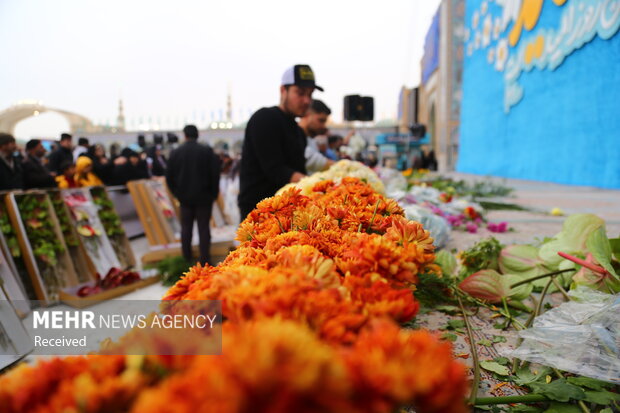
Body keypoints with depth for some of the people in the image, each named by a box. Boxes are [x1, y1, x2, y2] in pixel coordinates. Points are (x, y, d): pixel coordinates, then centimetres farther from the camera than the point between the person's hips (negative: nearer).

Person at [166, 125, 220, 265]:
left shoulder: (175, 153, 0)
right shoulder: (207, 151, -8)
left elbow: (169, 176, 3)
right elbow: (215, 173, -8)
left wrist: (177, 193, 14)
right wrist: (213, 193, 2)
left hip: (184, 197, 2)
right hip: (204, 196, -2)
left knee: (186, 228, 12)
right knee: (204, 228, 2)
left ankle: (186, 260, 17)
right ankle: (205, 260, 2)